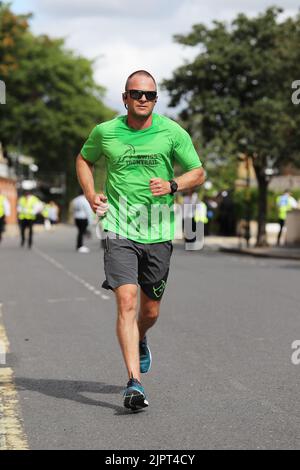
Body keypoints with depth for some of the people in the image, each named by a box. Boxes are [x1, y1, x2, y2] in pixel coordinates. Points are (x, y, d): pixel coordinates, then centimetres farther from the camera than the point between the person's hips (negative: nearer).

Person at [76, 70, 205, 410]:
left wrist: (171, 185, -15)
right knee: (126, 301, -17)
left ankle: (139, 340, 48)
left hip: (158, 233, 1)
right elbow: (84, 159, 20)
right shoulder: (104, 132, 1)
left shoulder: (172, 133, -1)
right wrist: (91, 195, 3)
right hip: (119, 231, -1)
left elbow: (198, 173, 5)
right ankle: (134, 382, -17)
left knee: (150, 311, 11)